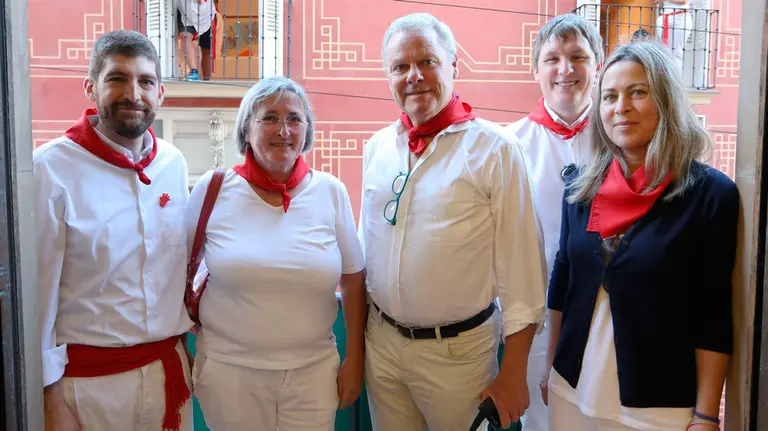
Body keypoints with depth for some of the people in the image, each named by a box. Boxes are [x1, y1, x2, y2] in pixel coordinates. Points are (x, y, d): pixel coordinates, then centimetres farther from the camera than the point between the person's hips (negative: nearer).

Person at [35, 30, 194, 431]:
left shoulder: (173, 163, 1)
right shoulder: (51, 168, -14)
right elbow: (37, 292, -11)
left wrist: (182, 342, 13)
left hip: (168, 367, 5)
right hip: (87, 379, -4)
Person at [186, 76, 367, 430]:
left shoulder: (331, 192, -2)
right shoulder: (212, 189, -5)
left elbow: (353, 281, 4)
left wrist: (354, 360, 5)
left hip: (314, 370, 1)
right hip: (228, 369, -1)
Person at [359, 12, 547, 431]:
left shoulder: (494, 149, -12)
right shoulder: (376, 148, 3)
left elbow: (519, 264, -11)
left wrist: (514, 371, -10)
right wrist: (356, 345, 14)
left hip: (459, 348, -4)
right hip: (381, 340, 5)